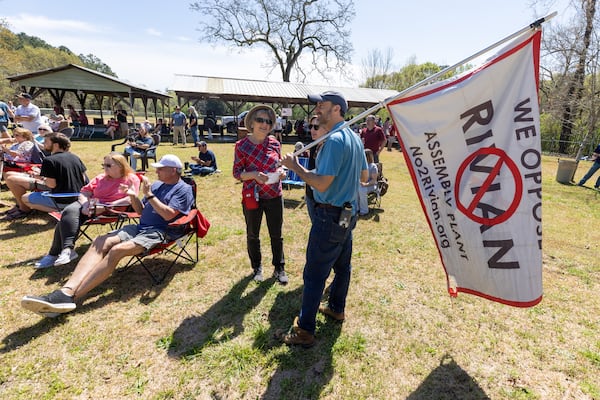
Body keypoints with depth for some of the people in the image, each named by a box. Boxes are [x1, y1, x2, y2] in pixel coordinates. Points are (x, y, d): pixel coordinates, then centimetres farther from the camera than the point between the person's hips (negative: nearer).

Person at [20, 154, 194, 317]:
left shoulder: (183, 189, -2)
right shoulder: (156, 185, 21)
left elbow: (168, 215, -16)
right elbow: (141, 211, 21)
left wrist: (149, 195, -14)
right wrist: (133, 196, 1)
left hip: (160, 233, -8)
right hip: (140, 227, 8)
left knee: (117, 250, -30)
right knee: (100, 242, -17)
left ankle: (72, 296, -34)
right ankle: (66, 290, -34)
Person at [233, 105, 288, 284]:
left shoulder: (275, 143, 0)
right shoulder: (242, 145, -8)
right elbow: (237, 173, -5)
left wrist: (281, 171, -10)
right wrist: (254, 174, -23)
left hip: (274, 196, 2)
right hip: (252, 197, -2)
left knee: (276, 235, 11)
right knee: (253, 235, 15)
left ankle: (279, 268, 31)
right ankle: (257, 266, 38)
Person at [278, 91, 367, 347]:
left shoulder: (335, 140, -20)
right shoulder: (354, 138, 10)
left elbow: (322, 184, -25)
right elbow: (363, 176, 16)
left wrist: (294, 166, -14)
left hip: (330, 216, -10)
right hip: (348, 212, 10)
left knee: (314, 274, -1)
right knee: (342, 265, 21)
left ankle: (304, 331, 10)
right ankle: (336, 309, 40)